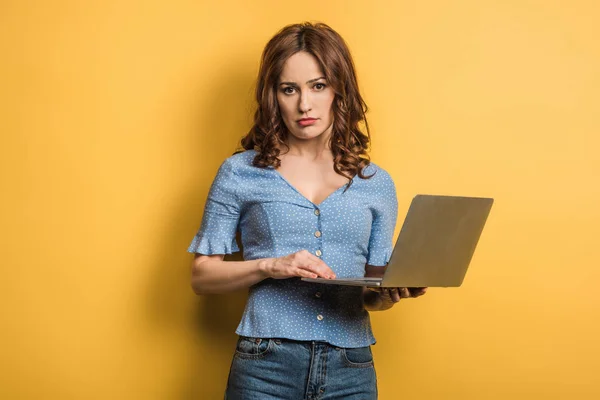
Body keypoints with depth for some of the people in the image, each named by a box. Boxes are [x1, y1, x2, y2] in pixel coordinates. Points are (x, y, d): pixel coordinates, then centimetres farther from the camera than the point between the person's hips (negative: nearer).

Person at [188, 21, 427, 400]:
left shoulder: (377, 183, 9)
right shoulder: (240, 172, 2)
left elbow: (373, 295, 14)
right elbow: (202, 275, 3)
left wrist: (393, 291, -9)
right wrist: (270, 266, -14)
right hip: (265, 367, -2)